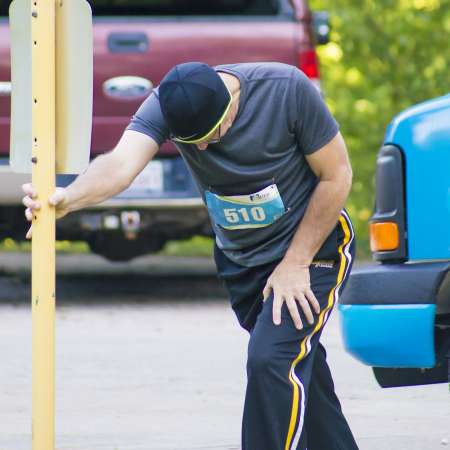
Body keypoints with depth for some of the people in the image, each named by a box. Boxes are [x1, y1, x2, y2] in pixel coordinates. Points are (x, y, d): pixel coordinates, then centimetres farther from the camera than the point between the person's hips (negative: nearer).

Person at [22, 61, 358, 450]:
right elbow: (123, 162, -38)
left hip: (312, 247, -5)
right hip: (239, 258, 5)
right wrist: (68, 199, -59)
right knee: (297, 369, 17)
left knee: (271, 358, -21)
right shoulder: (165, 105, -19)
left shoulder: (287, 89, -26)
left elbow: (336, 175, -17)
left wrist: (294, 264, -17)